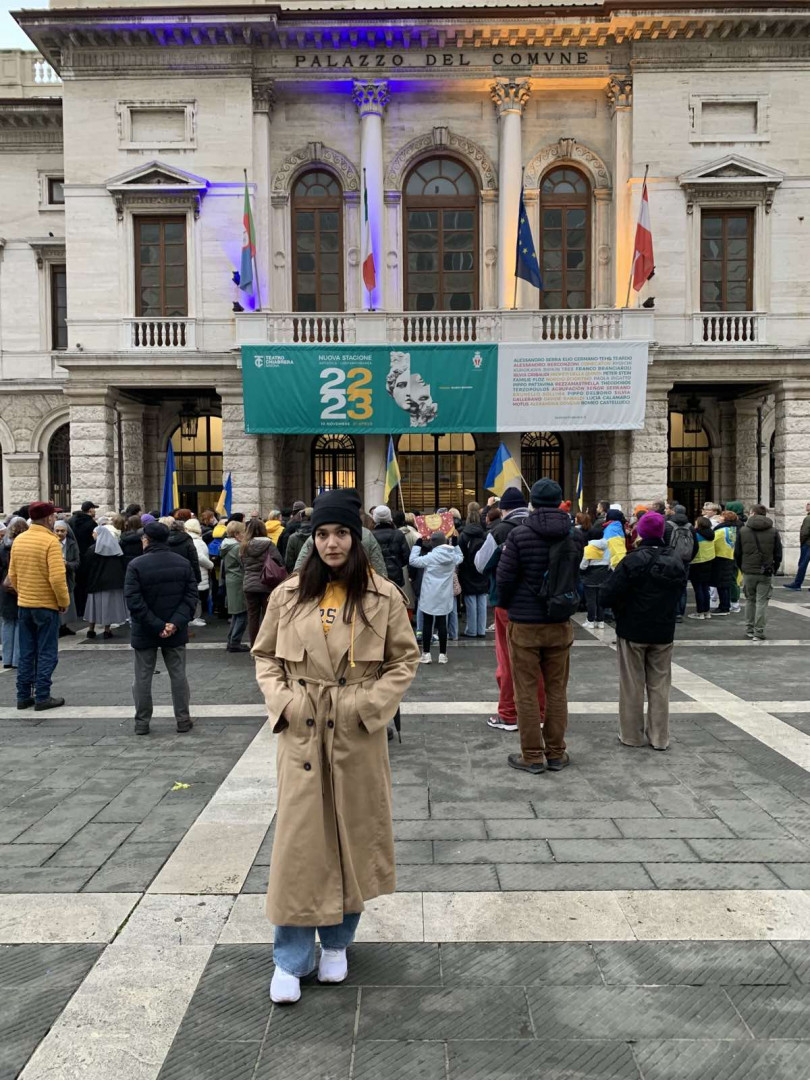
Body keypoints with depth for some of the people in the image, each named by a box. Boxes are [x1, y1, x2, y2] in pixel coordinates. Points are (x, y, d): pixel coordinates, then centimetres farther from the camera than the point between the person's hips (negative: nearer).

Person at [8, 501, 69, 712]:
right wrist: (64, 601, -10)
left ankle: (23, 696, 19)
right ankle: (42, 698, 5)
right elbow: (57, 578, -22)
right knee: (47, 654, 3)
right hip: (46, 605, -6)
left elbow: (12, 574, 9)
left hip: (23, 605, 6)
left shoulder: (18, 540, 4)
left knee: (26, 653, 14)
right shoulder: (50, 541, -16)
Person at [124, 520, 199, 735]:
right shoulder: (183, 563, -1)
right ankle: (183, 720, 14)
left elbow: (134, 601, -17)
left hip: (144, 632, -2)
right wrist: (176, 622, -12)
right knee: (178, 675, 11)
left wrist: (157, 626, -15)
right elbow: (191, 596, -6)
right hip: (176, 632, 3)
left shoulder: (136, 565, -12)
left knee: (142, 677, 10)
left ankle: (142, 723, 16)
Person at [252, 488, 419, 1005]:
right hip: (301, 733, 1)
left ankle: (337, 943, 34)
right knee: (299, 844, 4)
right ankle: (291, 959, 19)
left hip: (358, 735, 0)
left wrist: (371, 703, -9)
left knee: (353, 837, 12)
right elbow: (265, 656, 11)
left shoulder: (384, 596, -3)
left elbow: (405, 659, 3)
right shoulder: (289, 595, 1)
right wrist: (281, 700, -5)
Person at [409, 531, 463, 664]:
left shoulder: (431, 557, -14)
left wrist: (417, 545, -3)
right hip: (444, 596, 4)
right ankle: (443, 654, 10)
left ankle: (426, 654, 5)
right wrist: (455, 544, 25)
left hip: (430, 596, -4)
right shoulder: (453, 555, 1)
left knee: (427, 623, 4)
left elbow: (413, 560, -9)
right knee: (442, 623, 7)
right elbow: (460, 557, 24)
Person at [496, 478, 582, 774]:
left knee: (527, 691, 6)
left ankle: (532, 755, 12)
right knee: (557, 690, 13)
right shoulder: (574, 537, -1)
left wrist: (507, 605, 7)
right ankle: (556, 753, 22)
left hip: (524, 625, -4)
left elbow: (504, 578, -10)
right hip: (560, 625, 4)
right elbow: (576, 577, 8)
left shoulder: (519, 536, -13)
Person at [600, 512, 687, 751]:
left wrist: (620, 610, 0)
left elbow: (608, 594, -19)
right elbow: (679, 593, 15)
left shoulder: (633, 561, -18)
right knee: (659, 684, 12)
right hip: (664, 632, 4)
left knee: (632, 684, 7)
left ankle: (631, 734, 15)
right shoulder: (677, 561, 2)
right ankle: (659, 737, 17)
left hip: (632, 630, -4)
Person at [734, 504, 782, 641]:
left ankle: (749, 629, 20)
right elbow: (778, 554, 0)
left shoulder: (742, 531, -1)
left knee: (750, 600, 15)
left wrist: (741, 568, 13)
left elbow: (737, 553, 1)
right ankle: (759, 633, 0)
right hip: (766, 573, -1)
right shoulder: (774, 532, -1)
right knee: (762, 602, 2)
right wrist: (774, 569, 11)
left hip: (748, 572, 1)